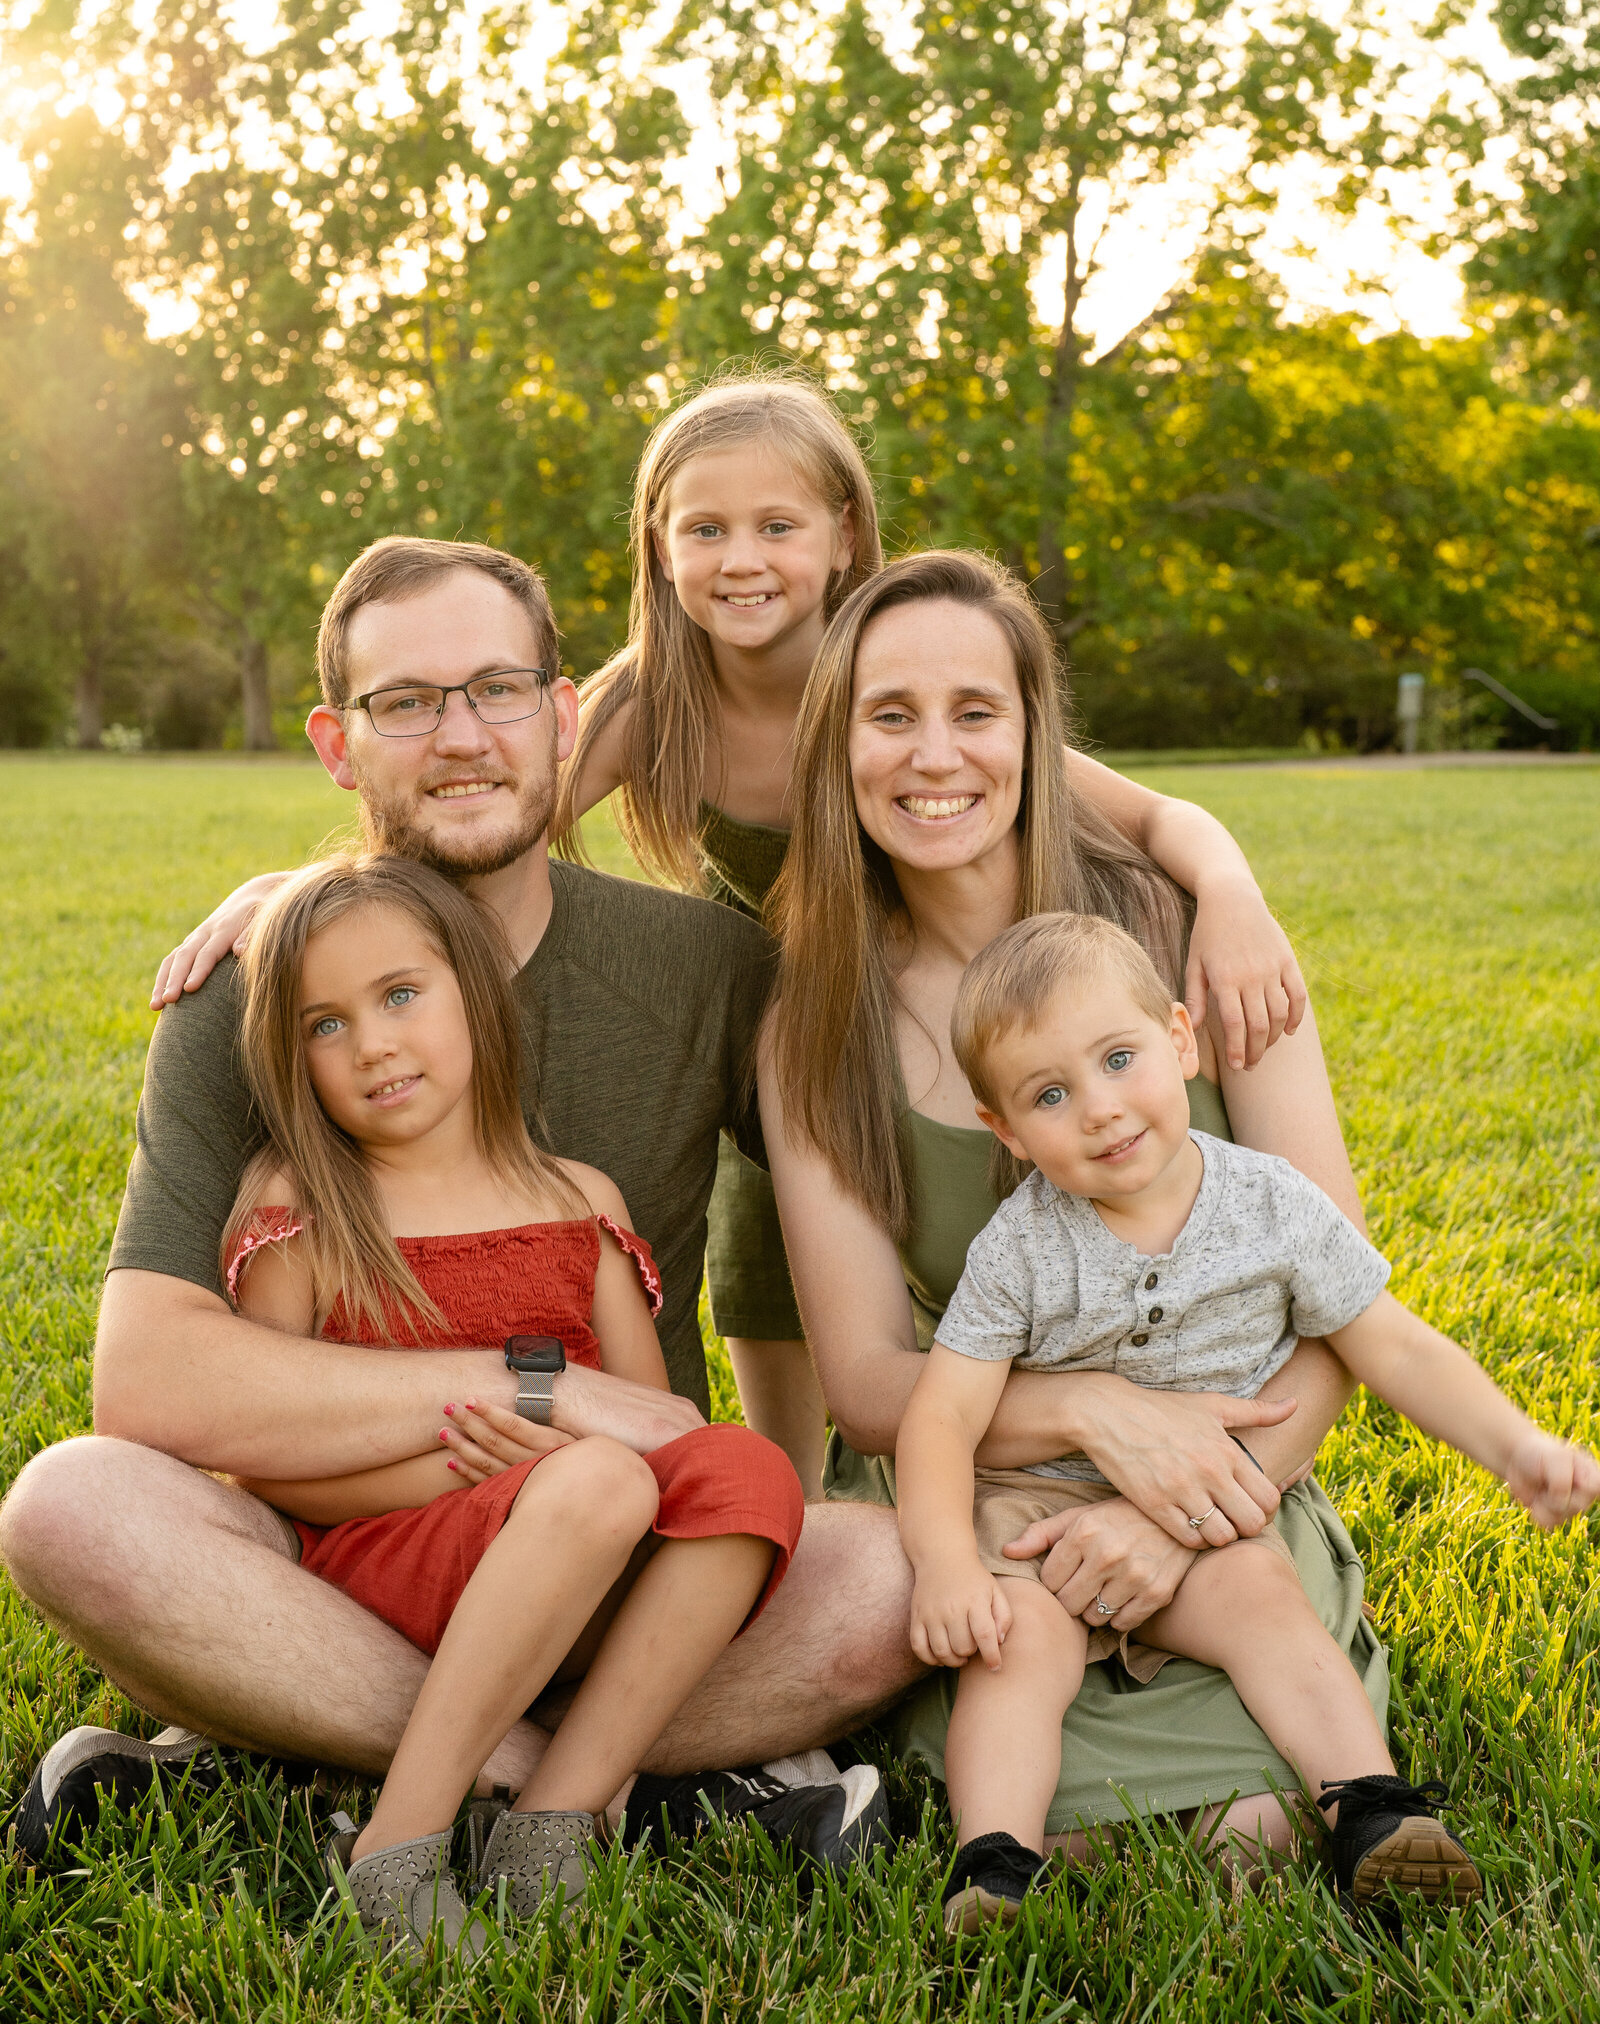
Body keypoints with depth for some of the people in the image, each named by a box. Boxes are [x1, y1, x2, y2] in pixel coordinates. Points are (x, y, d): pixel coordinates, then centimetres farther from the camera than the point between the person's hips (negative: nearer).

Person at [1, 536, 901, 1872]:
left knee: (885, 1581, -28)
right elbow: (147, 1378, -20)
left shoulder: (706, 966, -2)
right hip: (333, 1577, 0)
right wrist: (537, 1391, -23)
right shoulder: (243, 1002, -7)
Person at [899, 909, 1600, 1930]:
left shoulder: (1273, 1206, -4)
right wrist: (946, 1560, -28)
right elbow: (944, 1415, -12)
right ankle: (995, 1864, -33)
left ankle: (1371, 1807, -27)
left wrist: (1518, 1444, -12)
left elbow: (1397, 1350, 1)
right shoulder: (1019, 1249, -9)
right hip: (1039, 1502, -1)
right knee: (1019, 1636, -26)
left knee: (1263, 1596, -26)